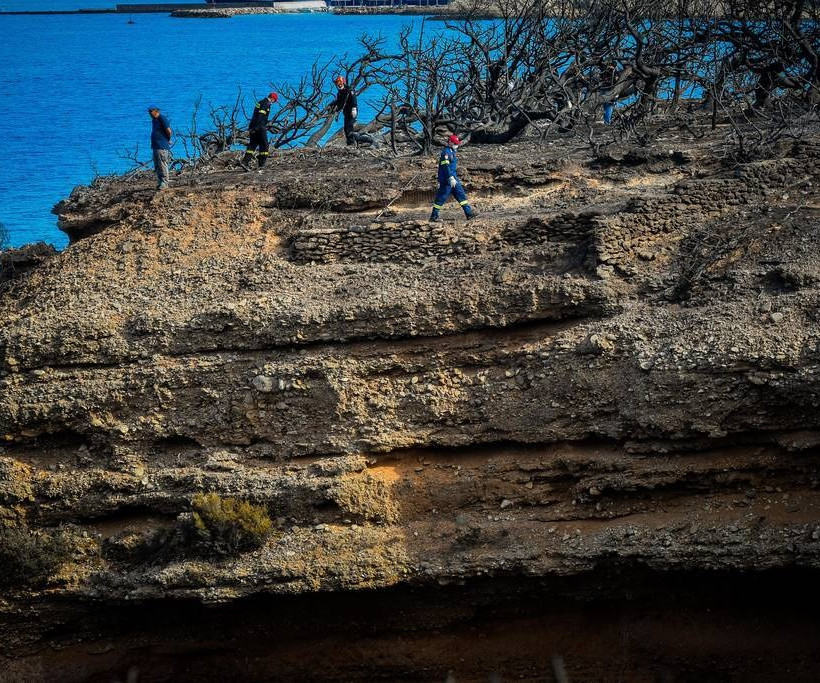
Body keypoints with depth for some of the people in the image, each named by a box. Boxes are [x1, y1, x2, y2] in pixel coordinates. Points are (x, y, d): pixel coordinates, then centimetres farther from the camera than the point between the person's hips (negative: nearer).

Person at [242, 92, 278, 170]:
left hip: (253, 128, 9)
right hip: (259, 128, -9)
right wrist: (257, 127, -27)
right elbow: (260, 116, -21)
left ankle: (245, 162, -2)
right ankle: (262, 165, -1)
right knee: (264, 146, -1)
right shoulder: (266, 104, -11)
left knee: (252, 145, 9)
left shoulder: (261, 102, 20)